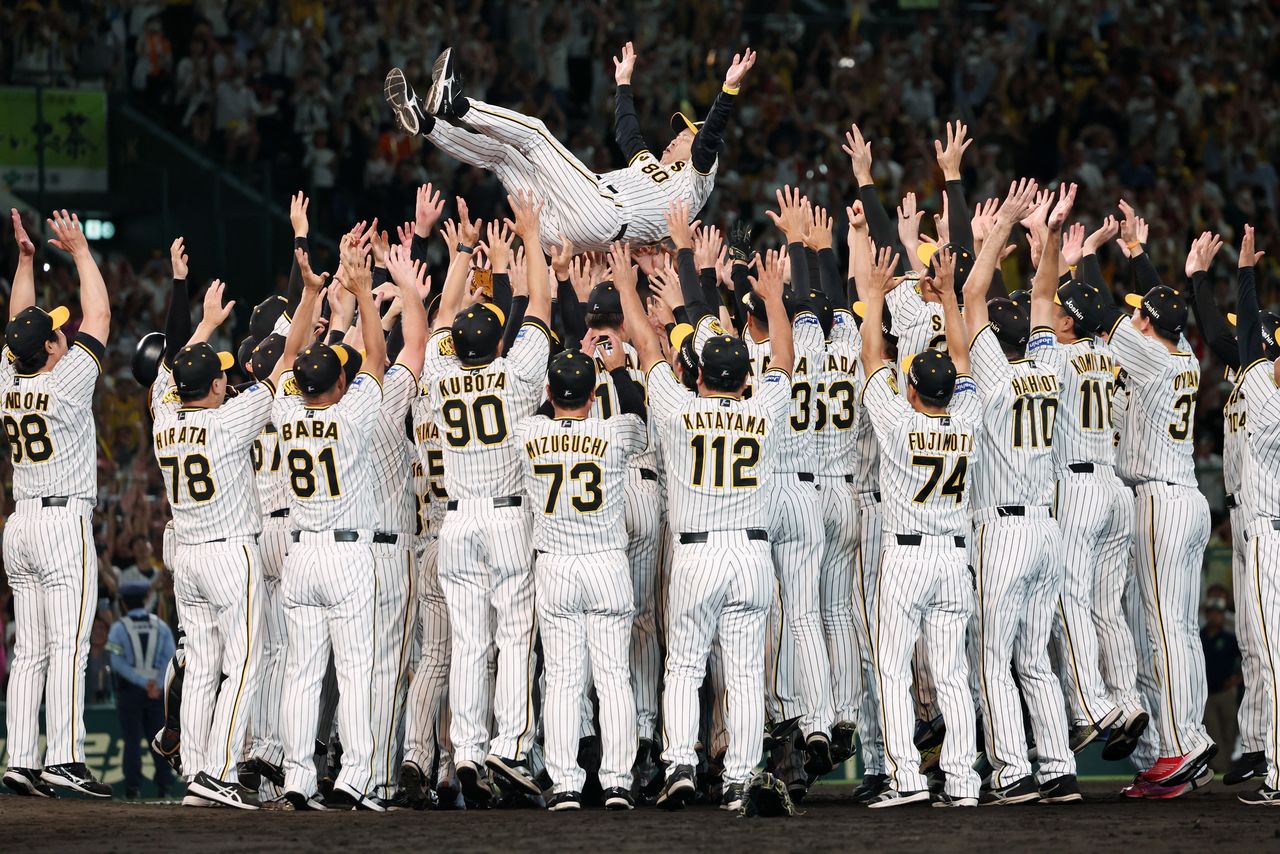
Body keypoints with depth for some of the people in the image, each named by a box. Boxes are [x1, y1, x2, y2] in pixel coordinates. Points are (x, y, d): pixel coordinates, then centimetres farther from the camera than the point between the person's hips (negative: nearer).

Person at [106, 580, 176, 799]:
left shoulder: (119, 628, -2)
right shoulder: (160, 625, 5)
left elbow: (118, 662, -10)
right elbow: (170, 658, -3)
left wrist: (143, 682, -12)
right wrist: (156, 684, -11)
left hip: (129, 690, -2)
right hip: (157, 690, 2)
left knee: (132, 740, -1)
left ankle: (132, 789, -5)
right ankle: (163, 786, 3)